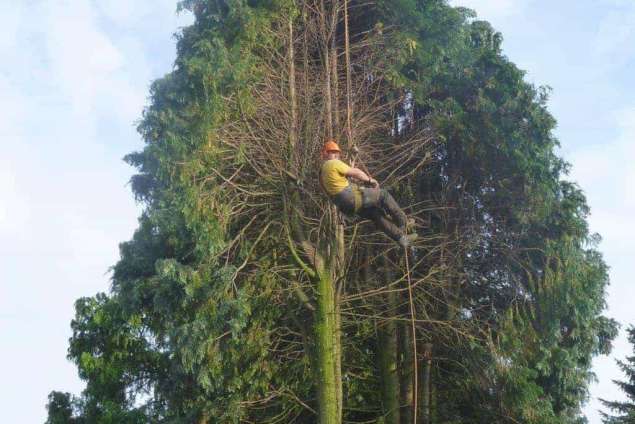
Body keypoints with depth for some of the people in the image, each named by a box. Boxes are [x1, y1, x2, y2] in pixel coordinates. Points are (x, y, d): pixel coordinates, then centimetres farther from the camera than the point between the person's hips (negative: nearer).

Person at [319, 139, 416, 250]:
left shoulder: (322, 173, 19)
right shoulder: (334, 163, -11)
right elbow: (355, 172, -9)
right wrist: (370, 180, 5)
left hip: (344, 206, 10)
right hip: (352, 198, -10)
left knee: (376, 213, 17)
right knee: (383, 194, 3)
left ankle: (401, 237, 18)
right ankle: (402, 222, 16)